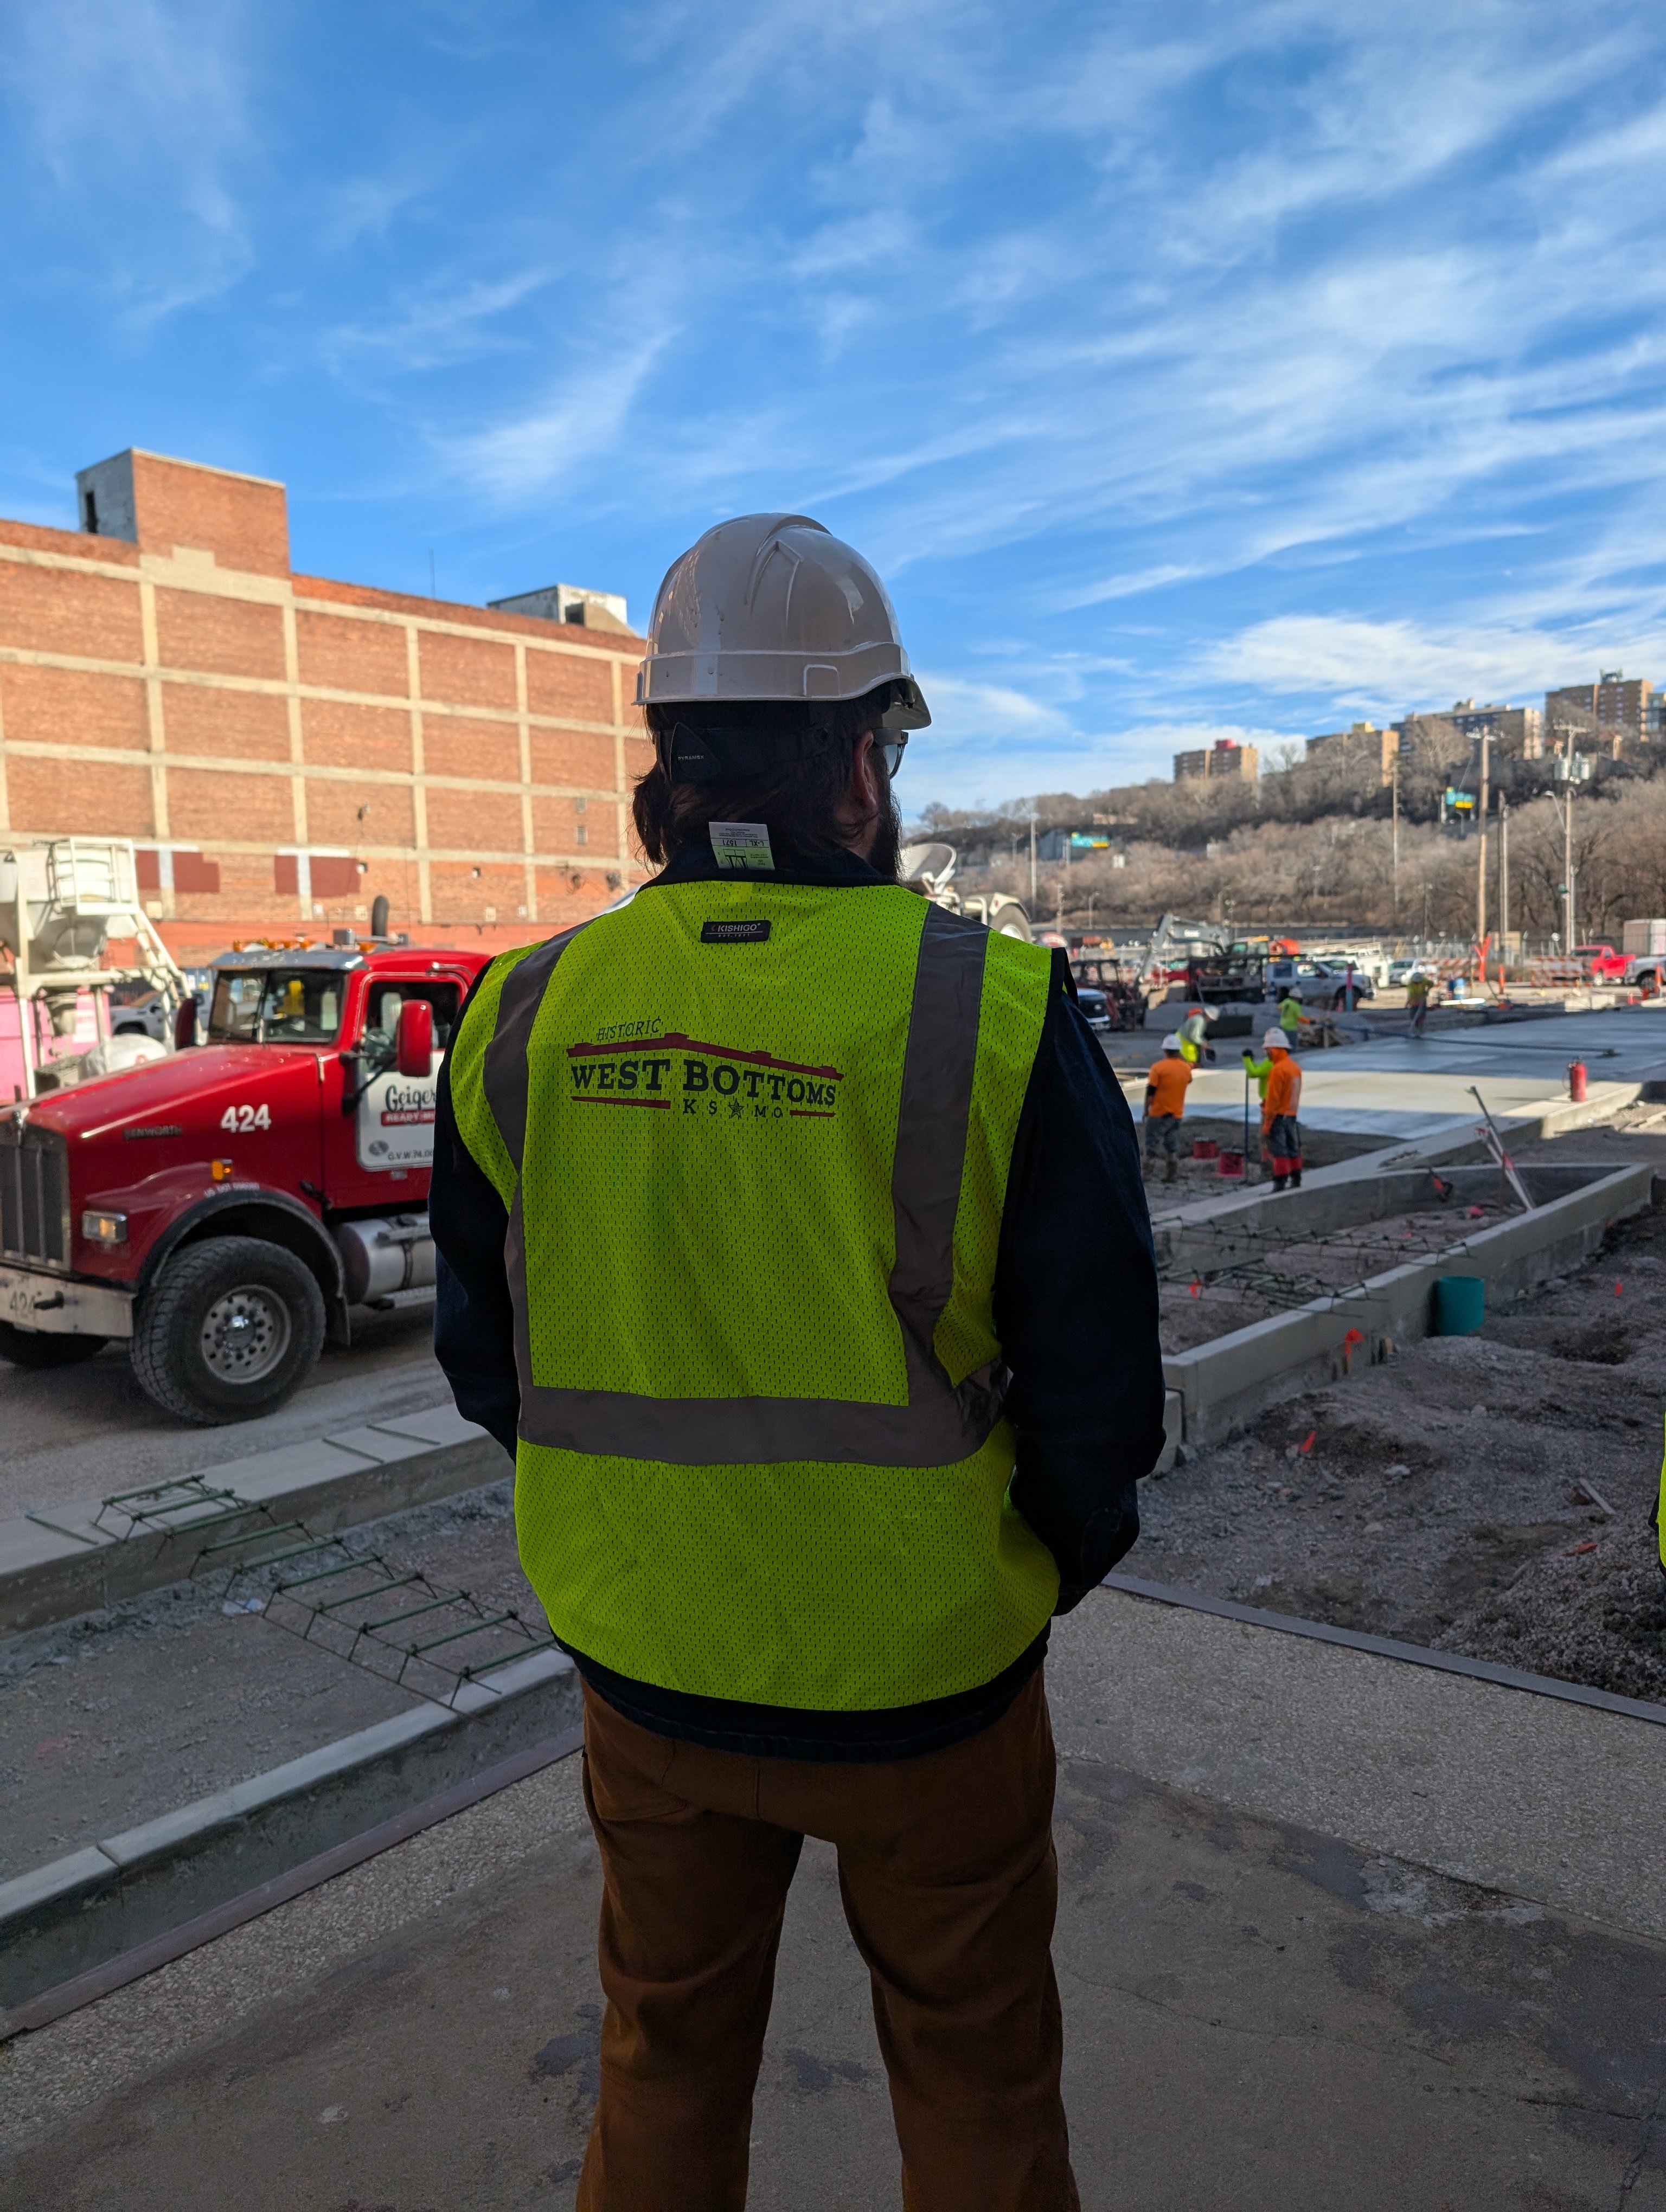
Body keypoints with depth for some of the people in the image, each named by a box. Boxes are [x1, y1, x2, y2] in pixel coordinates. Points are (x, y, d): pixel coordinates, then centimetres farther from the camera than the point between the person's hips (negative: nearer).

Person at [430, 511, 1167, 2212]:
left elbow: (483, 1359, 2)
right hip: (920, 1680, -2)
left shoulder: (522, 1018, -9)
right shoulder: (995, 1013, -19)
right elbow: (1096, 1386, -13)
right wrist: (1052, 1568, 7)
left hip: (646, 1660, 3)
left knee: (665, 2056, 27)